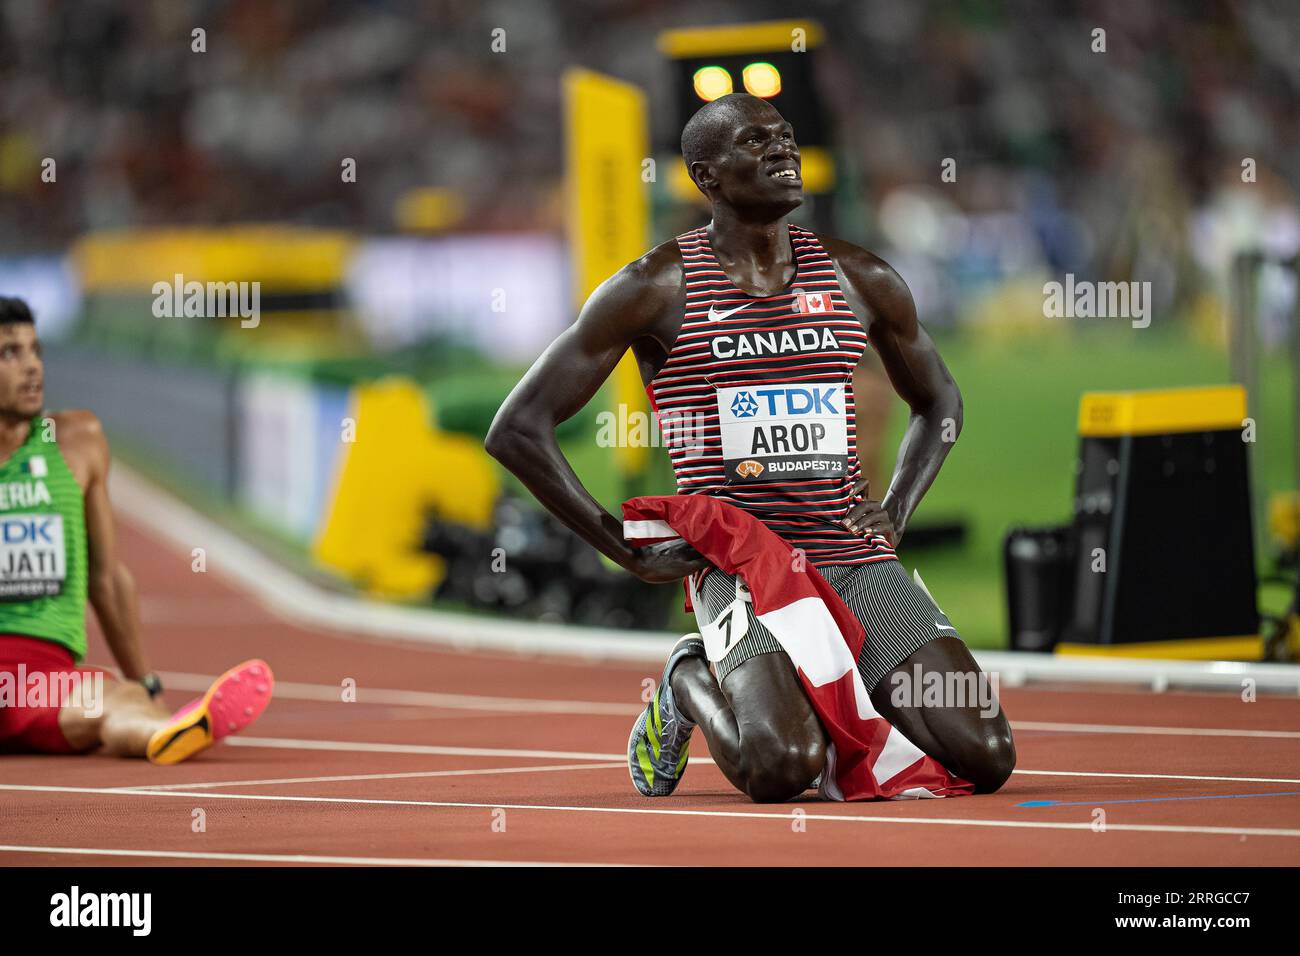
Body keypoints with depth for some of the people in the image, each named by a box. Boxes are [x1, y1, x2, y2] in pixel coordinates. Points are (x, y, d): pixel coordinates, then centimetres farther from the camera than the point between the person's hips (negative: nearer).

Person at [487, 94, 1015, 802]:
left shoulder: (858, 279, 11)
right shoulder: (658, 287, -2)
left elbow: (939, 402, 30)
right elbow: (517, 430, -2)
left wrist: (893, 516, 11)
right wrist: (633, 555, -5)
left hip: (858, 561, 4)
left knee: (986, 759, -15)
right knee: (782, 770, -30)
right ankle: (691, 684, 6)